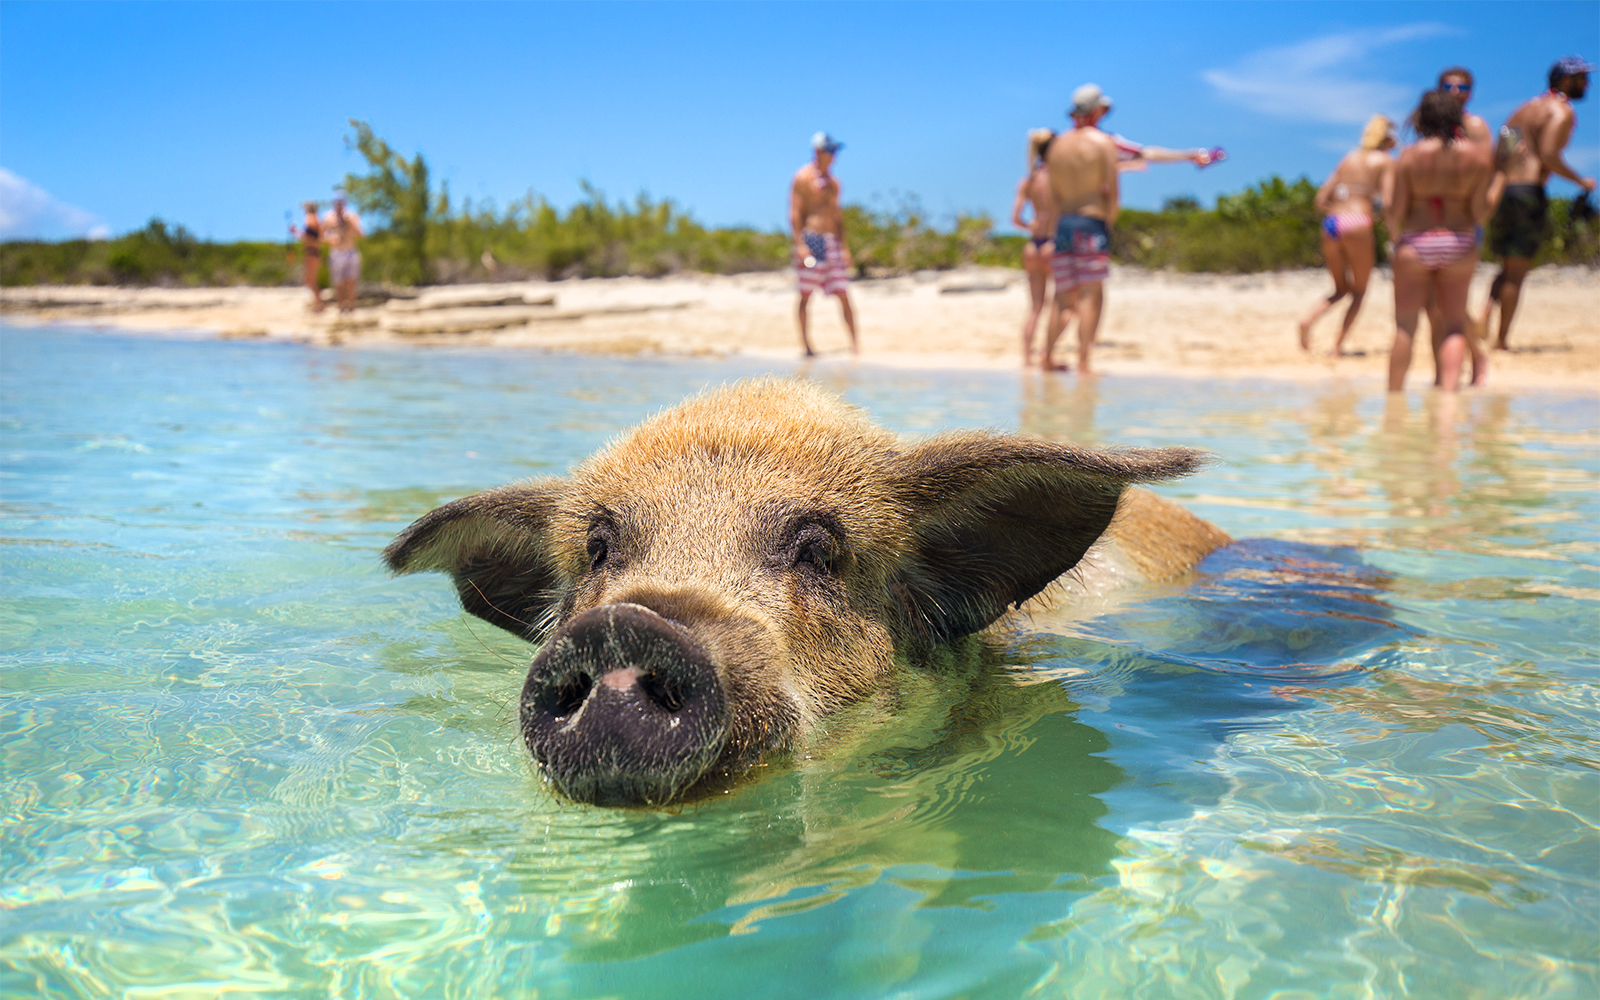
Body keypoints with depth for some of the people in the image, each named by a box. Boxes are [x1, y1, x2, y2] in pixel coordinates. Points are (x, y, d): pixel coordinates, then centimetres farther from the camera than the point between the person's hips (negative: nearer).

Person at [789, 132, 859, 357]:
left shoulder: (833, 182, 19)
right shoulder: (802, 177, -1)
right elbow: (795, 213, -6)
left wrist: (844, 247, 16)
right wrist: (799, 244, -15)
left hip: (832, 241, 6)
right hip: (810, 239, -6)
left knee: (844, 294, -1)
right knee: (806, 295, -3)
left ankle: (855, 343, -1)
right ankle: (805, 344, 3)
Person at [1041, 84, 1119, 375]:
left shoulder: (1056, 145, 14)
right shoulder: (1104, 142, -1)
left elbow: (1054, 195, 12)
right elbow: (1112, 190, -7)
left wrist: (1056, 234, 14)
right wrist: (1109, 223, 5)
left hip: (1062, 223, 6)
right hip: (1092, 223, -5)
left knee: (1065, 298, 12)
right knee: (1091, 295, -6)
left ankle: (1047, 356, 8)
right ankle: (1083, 365, -12)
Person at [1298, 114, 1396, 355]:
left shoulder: (1348, 158, 20)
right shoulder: (1386, 161, 6)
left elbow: (1321, 200, 14)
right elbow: (1388, 201, -6)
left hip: (1330, 223, 5)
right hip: (1357, 225, -5)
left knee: (1341, 289, 19)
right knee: (1359, 291, 10)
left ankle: (1309, 320, -7)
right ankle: (1338, 345, -2)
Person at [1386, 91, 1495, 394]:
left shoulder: (1410, 155, -7)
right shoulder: (1479, 156, -4)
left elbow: (1396, 212, -7)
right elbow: (1480, 211, -4)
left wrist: (1394, 233, 15)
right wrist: (1501, 178, 12)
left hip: (1414, 244, -1)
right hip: (1460, 244, 1)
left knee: (1405, 326, 7)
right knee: (1455, 324, 11)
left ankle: (1394, 395, 12)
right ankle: (1448, 392, -2)